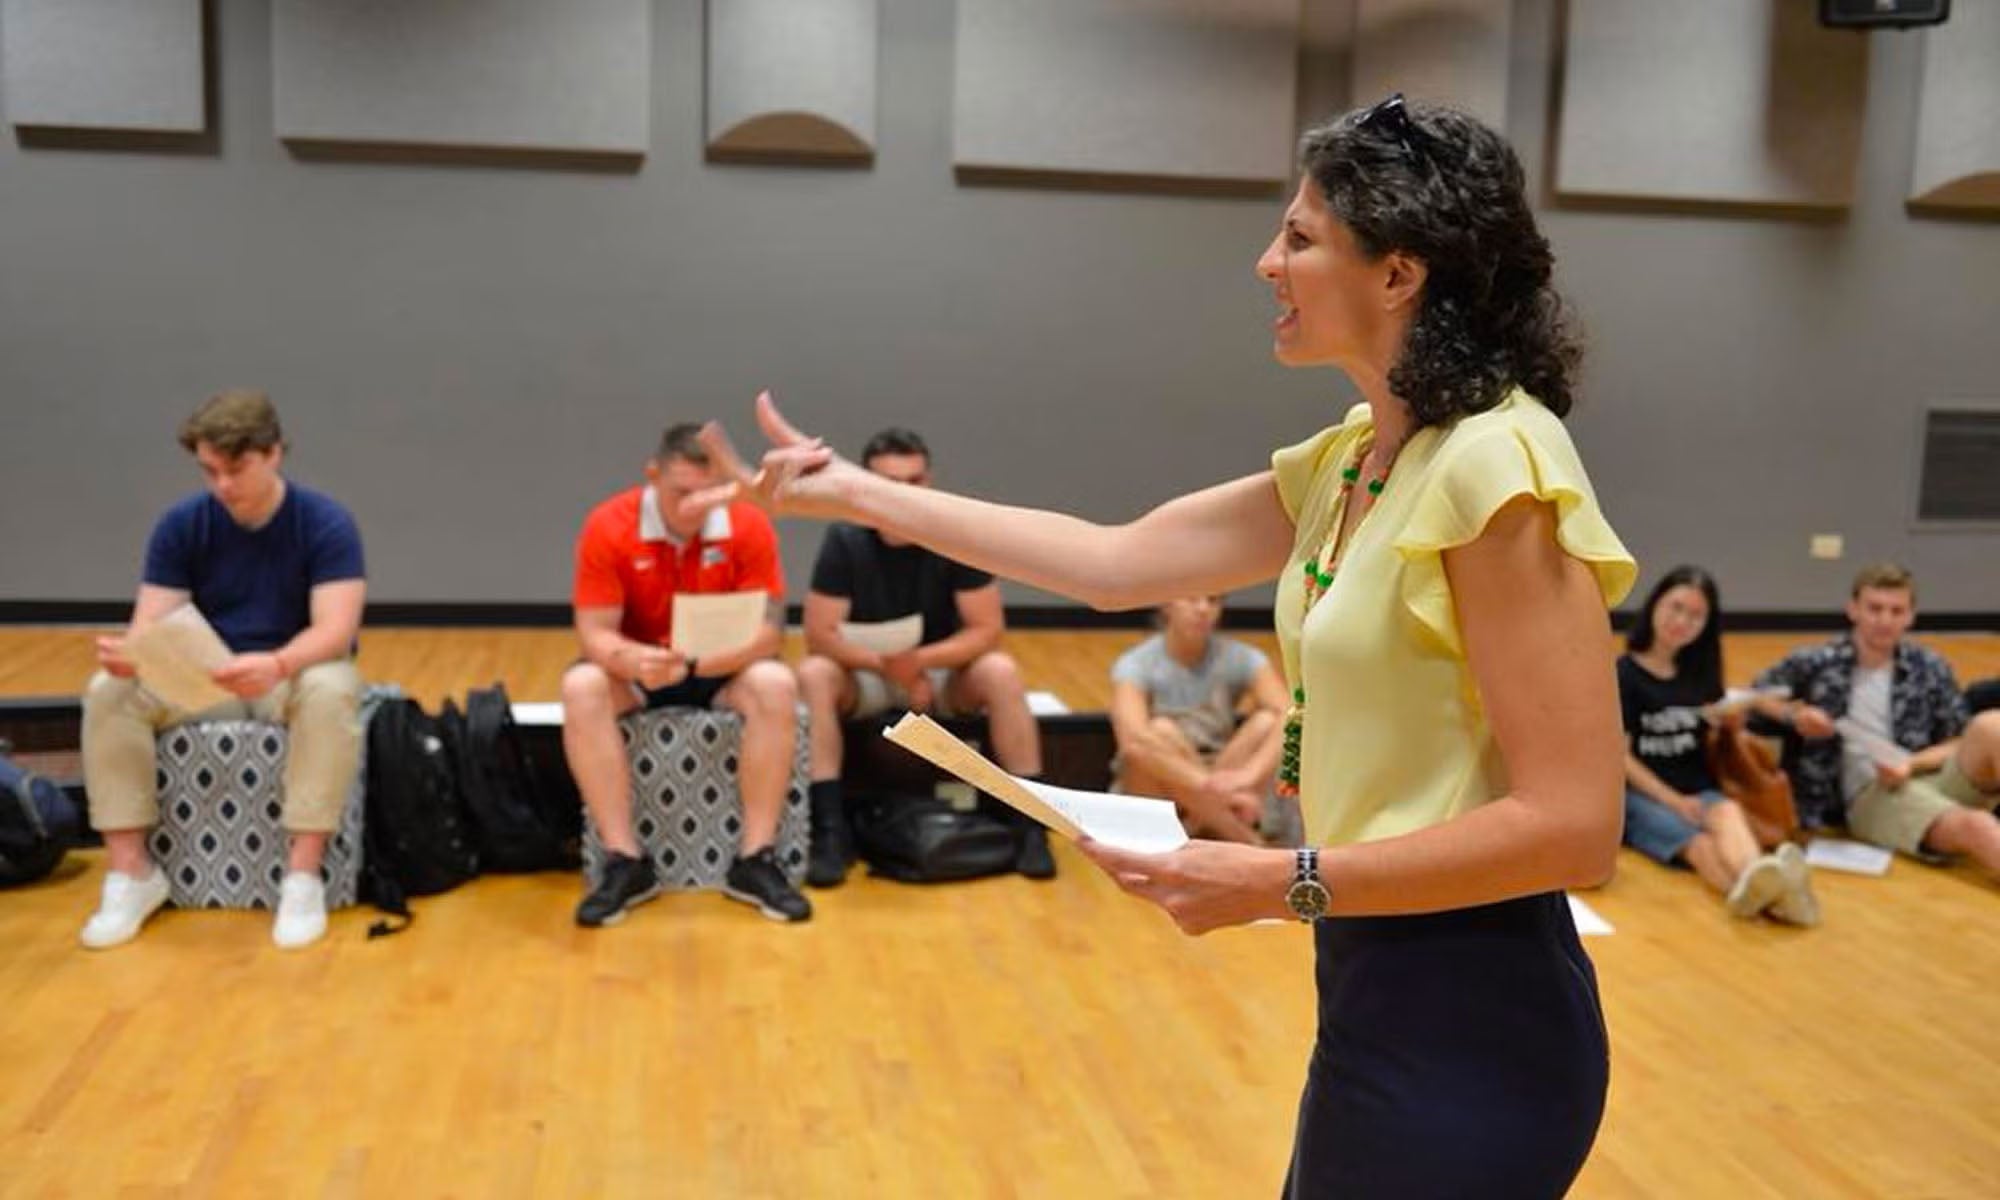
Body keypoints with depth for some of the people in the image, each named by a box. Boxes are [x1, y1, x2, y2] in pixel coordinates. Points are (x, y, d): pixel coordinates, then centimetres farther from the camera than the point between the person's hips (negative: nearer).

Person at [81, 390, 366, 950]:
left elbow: (335, 631, -25)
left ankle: (302, 876, -33)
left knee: (331, 690, -38)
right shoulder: (181, 525, -5)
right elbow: (150, 624, -10)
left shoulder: (326, 523, -14)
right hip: (203, 677, 3)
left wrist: (277, 665, -47)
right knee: (108, 692, -23)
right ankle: (132, 872, -16)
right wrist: (128, 652, -36)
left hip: (295, 673, -3)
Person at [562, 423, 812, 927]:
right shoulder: (608, 527, -16)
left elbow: (766, 631, -17)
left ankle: (755, 859, -23)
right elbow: (595, 633, -16)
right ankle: (626, 861, -25)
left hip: (721, 670, 0)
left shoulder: (749, 526, -15)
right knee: (581, 687, -31)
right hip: (637, 669, 0)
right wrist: (635, 660, -40)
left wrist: (695, 663, -35)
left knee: (776, 686, -31)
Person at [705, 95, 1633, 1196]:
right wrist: (855, 494, 8)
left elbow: (1571, 825, -23)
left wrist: (1279, 885, -23)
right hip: (1376, 983, 8)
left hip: (1466, 1021, -8)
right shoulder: (1347, 462, 6)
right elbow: (1116, 562, 6)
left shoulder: (1494, 466, -21)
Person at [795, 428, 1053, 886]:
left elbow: (987, 630, -15)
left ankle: (1028, 820, -19)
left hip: (941, 670, 0)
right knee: (814, 675, -31)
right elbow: (820, 635, -17)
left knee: (1000, 671, -29)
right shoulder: (844, 541, -16)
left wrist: (920, 660, -29)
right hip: (864, 673, 0)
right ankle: (830, 829, -27)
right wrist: (888, 664, -28)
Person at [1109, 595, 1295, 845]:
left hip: (1213, 810, 2)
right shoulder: (1136, 665, -14)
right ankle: (1251, 845, -27)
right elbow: (1134, 742, -34)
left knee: (1266, 721, -20)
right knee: (1161, 732, -31)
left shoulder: (1240, 658, -6)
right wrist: (1209, 785, -43)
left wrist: (1247, 775, -39)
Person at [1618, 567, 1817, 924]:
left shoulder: (1701, 673, 15)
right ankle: (1767, 893, -64)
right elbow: (1620, 754, -6)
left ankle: (1753, 887, -64)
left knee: (1728, 812, -32)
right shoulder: (1623, 674, 0)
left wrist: (1730, 725, -5)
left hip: (1698, 791, 3)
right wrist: (1673, 800, -16)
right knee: (1699, 844, -33)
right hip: (1641, 795, -3)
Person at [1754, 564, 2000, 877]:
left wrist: (1912, 764, -10)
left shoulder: (1930, 669, 10)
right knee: (1972, 826, -33)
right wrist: (1793, 714, -5)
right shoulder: (1816, 663, 4)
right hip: (1869, 796, -3)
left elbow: (1961, 743, 10)